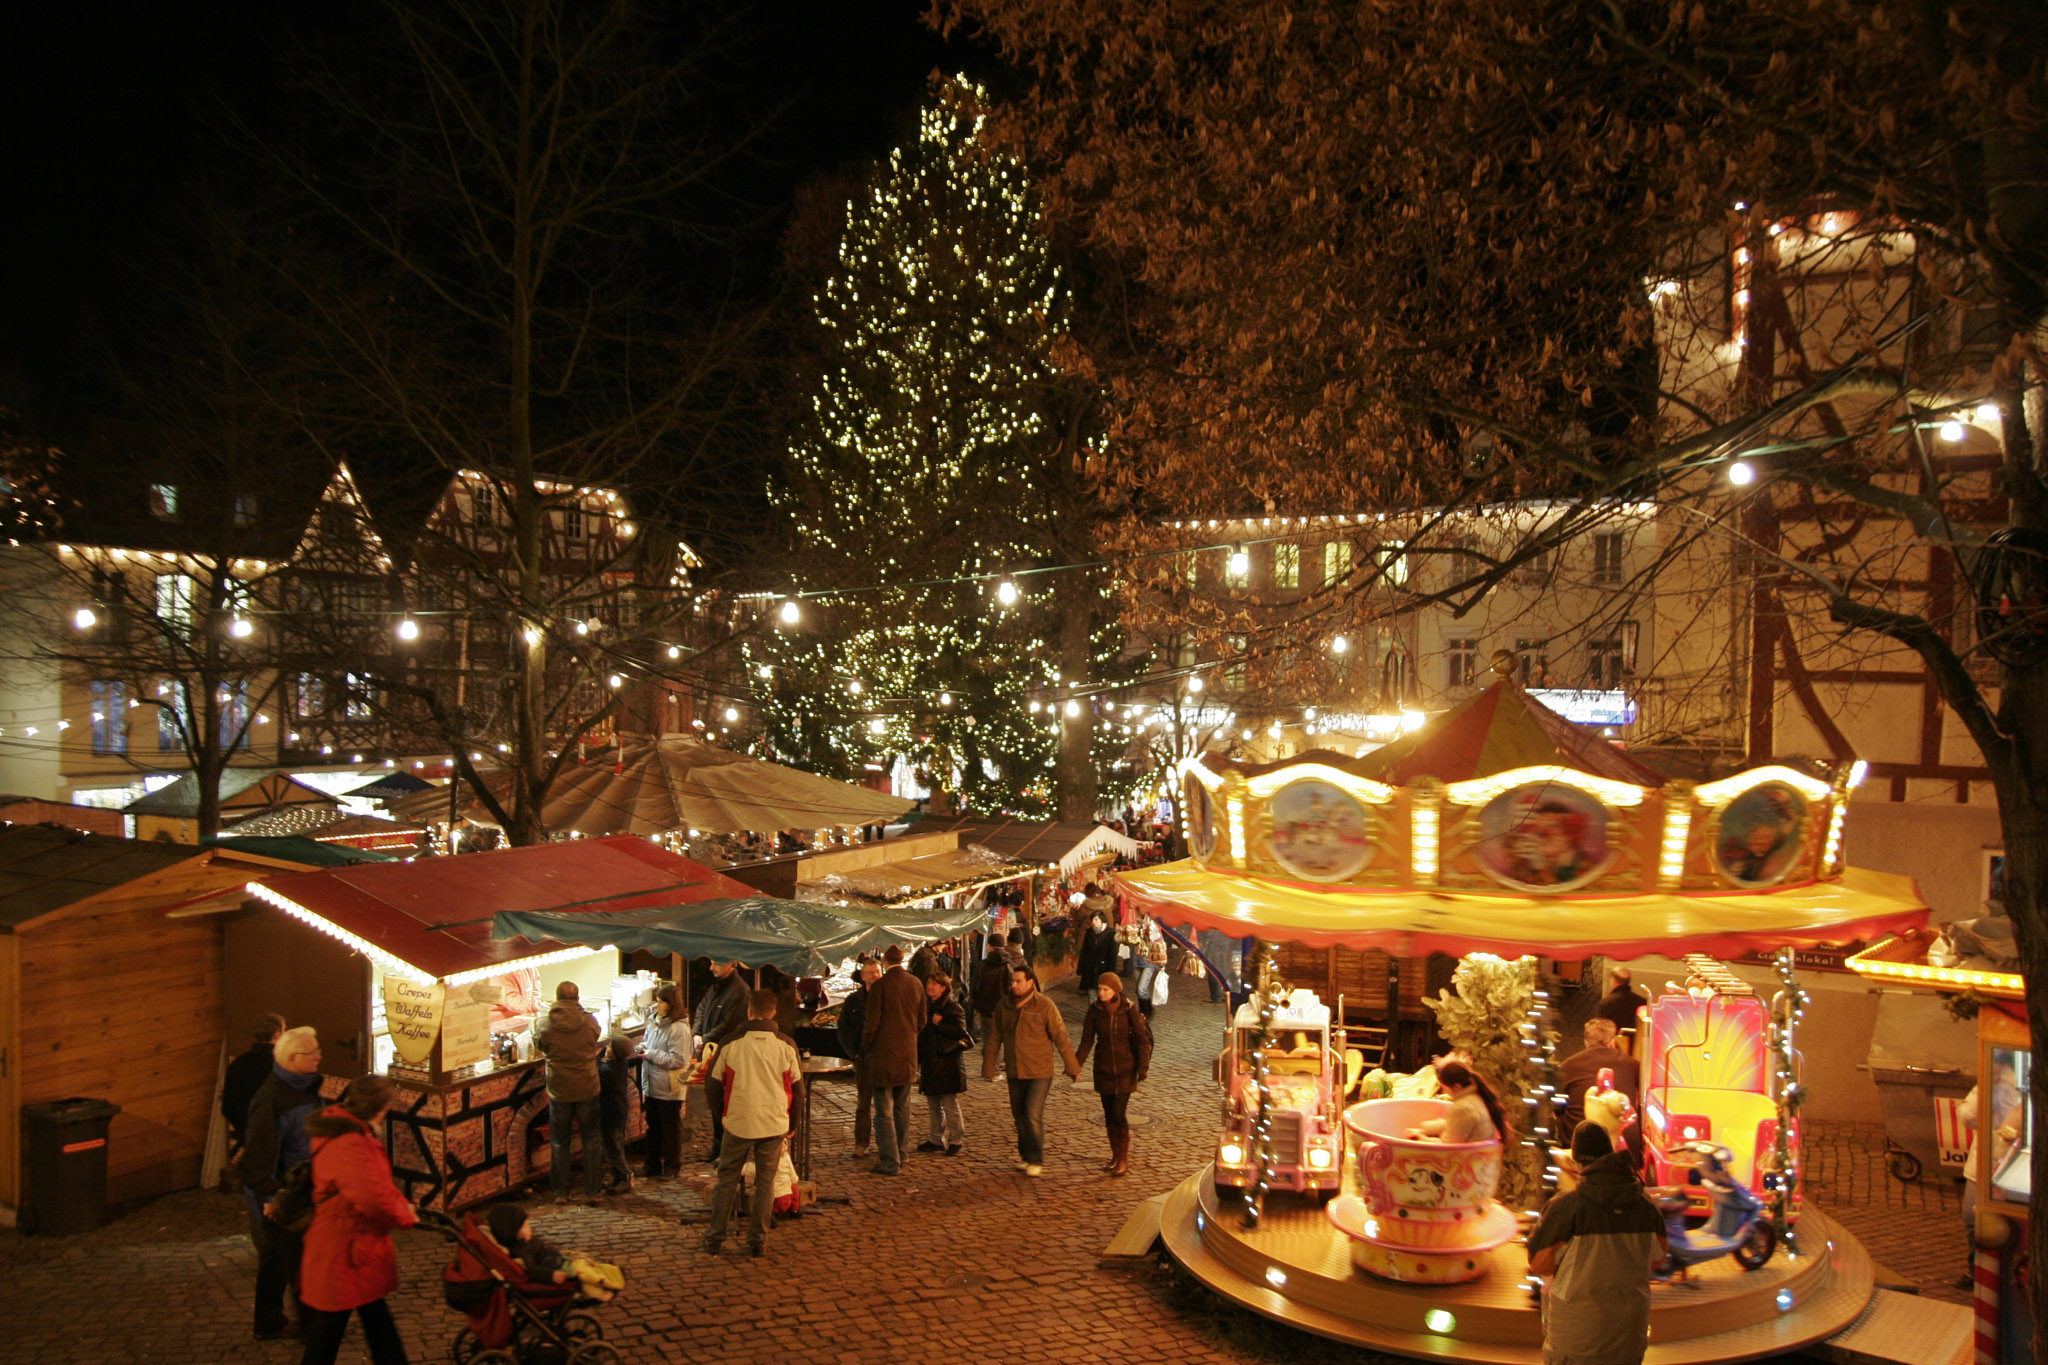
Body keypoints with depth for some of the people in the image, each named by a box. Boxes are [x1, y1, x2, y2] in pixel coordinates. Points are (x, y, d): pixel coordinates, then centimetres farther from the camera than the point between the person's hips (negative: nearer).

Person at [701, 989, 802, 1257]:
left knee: (727, 1180, 13)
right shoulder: (786, 1045, -3)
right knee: (765, 1182, 10)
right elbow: (797, 1086, 5)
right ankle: (758, 1240, 12)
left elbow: (713, 1084, 2)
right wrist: (791, 1122, 17)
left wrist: (721, 1115, 17)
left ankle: (715, 1237, 18)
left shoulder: (731, 1043, -5)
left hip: (738, 1123, 0)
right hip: (774, 1124, 1)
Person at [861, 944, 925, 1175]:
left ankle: (889, 1161, -1)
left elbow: (871, 1023, -12)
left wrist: (866, 1048, 3)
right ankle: (899, 1154, 26)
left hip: (883, 1054, -5)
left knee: (884, 1111, 0)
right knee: (902, 1108, 17)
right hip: (908, 1054, 5)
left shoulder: (880, 986, -14)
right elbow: (921, 1020, 9)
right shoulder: (916, 984, 2)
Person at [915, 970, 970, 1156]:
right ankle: (937, 1140, 21)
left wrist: (940, 1024, -18)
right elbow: (921, 1035, 20)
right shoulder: (926, 1006, 14)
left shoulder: (953, 1007, -7)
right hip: (929, 1062, 7)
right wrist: (917, 1059, 16)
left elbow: (959, 1032, -17)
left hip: (948, 1062, -7)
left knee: (950, 1104, -4)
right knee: (933, 1105, 12)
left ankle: (956, 1140, 5)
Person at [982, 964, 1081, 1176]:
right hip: (1014, 1072, 5)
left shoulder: (1045, 1006, -10)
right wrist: (988, 1067, 13)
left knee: (1033, 1116, -10)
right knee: (1020, 1116, 13)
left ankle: (1036, 1160, 4)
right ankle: (1025, 1155, 29)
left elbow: (1061, 1038, -6)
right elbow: (995, 1038, 11)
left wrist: (1072, 1067, -3)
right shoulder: (1004, 1006, 3)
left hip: (1040, 1072, -5)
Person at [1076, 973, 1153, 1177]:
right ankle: (1115, 1156, 25)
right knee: (1109, 1114, 9)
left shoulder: (1128, 1010, -10)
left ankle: (1124, 1160, 2)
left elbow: (1143, 1039, -6)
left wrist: (1143, 1067, -12)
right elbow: (1087, 1040, 3)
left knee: (1119, 1113, -10)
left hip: (1125, 1069, -3)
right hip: (1103, 1069, 3)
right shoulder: (1095, 1010, -3)